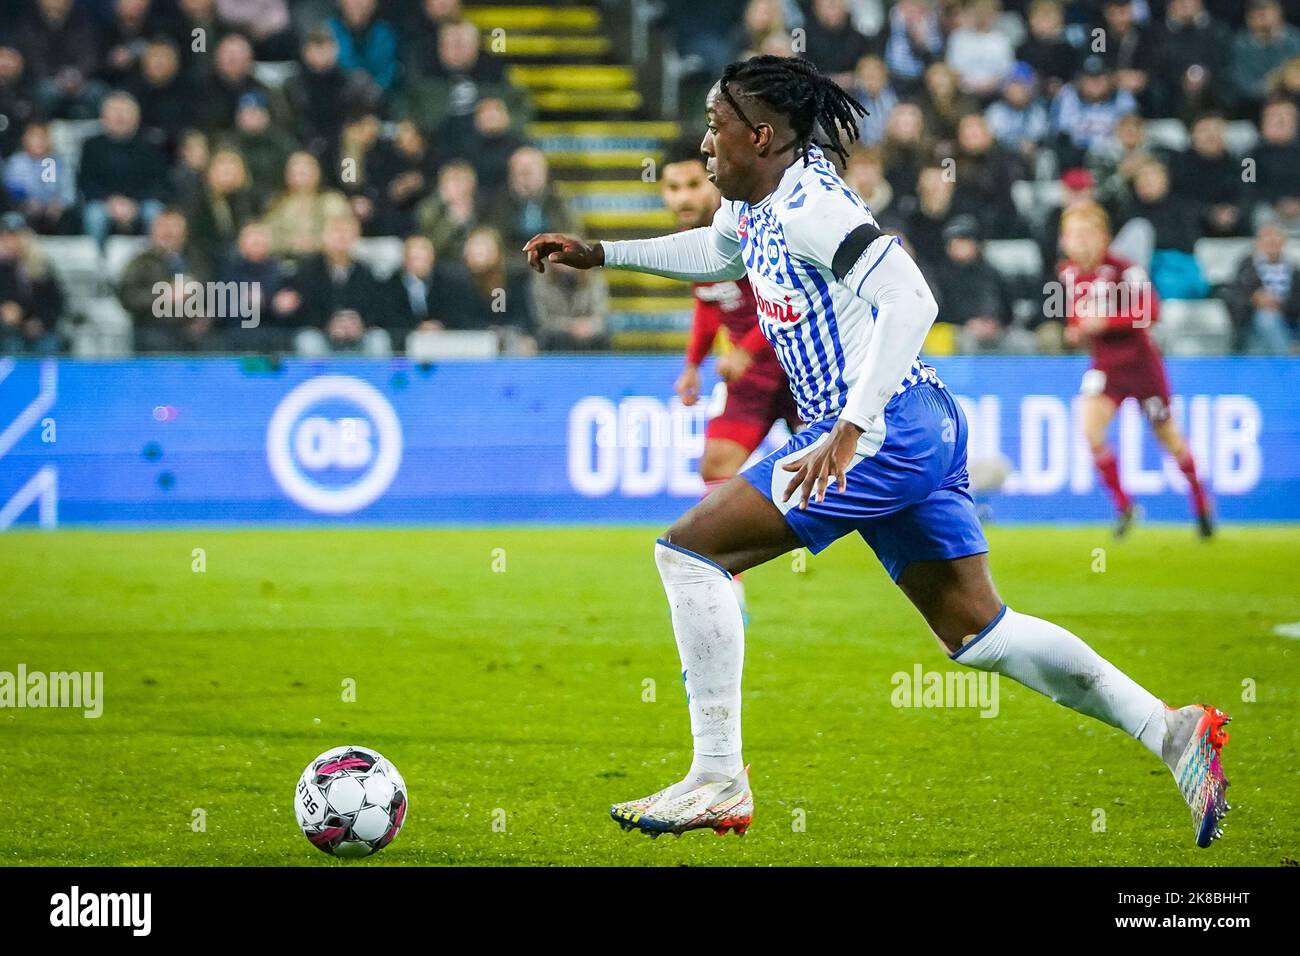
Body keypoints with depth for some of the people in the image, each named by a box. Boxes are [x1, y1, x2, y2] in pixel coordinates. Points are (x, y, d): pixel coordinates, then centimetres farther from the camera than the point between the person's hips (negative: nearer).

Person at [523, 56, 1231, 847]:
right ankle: (1172, 730, 7)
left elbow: (910, 299, -28)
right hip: (925, 431, 10)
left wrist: (850, 430, -33)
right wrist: (600, 254, 35)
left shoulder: (808, 205, -16)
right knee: (979, 634, 11)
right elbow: (715, 252, 39)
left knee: (690, 550, -9)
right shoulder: (758, 201, 14)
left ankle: (719, 782, -9)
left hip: (887, 431, -10)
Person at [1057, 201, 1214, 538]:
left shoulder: (1122, 269, -19)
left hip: (1140, 362, -4)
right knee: (1090, 429, -19)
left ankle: (1201, 503, 33)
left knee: (1167, 435, 10)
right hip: (1105, 365, 4)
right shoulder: (1068, 273, 0)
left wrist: (1105, 322, -31)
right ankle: (1123, 506, -5)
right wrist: (1075, 329, -3)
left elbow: (1150, 310, -25)